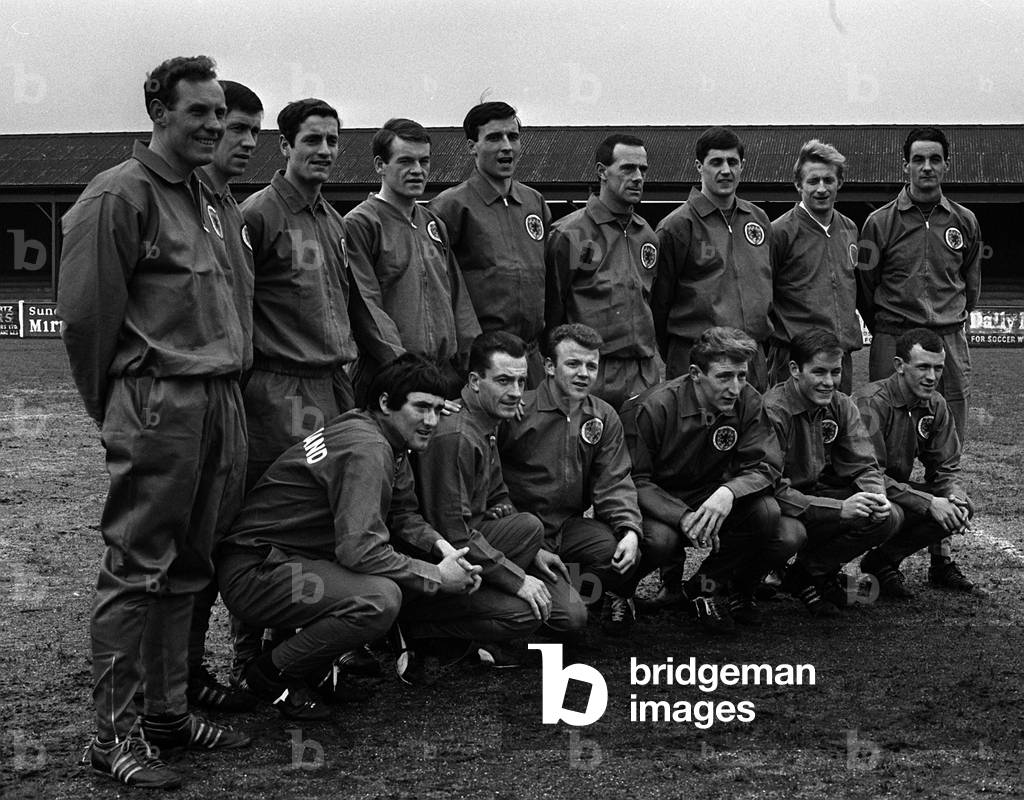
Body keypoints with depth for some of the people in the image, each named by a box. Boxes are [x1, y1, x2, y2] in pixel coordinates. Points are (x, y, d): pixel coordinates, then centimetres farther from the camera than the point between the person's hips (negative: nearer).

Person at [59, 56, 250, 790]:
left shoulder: (204, 197, 19)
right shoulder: (121, 195, -7)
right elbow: (86, 310, -9)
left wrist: (227, 388, 16)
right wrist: (112, 404, -1)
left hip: (221, 400, 8)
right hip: (157, 405, -8)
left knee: (187, 568, 13)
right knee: (137, 571, -5)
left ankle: (169, 711, 22)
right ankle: (116, 733, 1)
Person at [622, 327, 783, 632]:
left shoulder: (747, 402, -10)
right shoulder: (652, 408, -21)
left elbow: (766, 465, -13)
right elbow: (635, 480, -19)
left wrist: (728, 492, -36)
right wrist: (682, 516, -36)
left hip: (712, 498, 3)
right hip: (659, 503, -3)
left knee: (766, 511, -26)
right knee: (660, 538, -37)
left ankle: (706, 585, -3)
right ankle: (672, 583, 3)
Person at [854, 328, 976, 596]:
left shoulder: (935, 406, 2)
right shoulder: (871, 403, -22)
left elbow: (946, 468, 3)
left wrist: (955, 498, -21)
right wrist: (928, 502, -32)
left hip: (897, 489, 7)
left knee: (962, 506, -12)